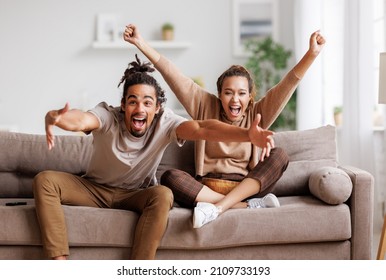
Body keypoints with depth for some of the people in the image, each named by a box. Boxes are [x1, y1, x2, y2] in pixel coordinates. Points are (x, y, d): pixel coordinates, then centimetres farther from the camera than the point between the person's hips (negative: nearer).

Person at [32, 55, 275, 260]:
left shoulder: (164, 123, -20)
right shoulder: (108, 116, -22)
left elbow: (202, 128, -37)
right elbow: (81, 120, -45)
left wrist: (247, 135, -54)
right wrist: (55, 119, -70)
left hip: (135, 194, 0)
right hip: (95, 188, 1)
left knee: (163, 195, -35)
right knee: (45, 180, -24)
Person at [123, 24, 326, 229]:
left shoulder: (257, 114, 5)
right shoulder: (205, 106, 5)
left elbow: (287, 84, -6)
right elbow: (173, 76, -2)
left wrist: (312, 54, -20)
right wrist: (141, 43, -7)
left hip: (247, 187, 0)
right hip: (206, 188, 0)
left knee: (279, 155, -24)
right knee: (170, 178, -29)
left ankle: (217, 207, -35)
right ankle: (250, 206, -33)